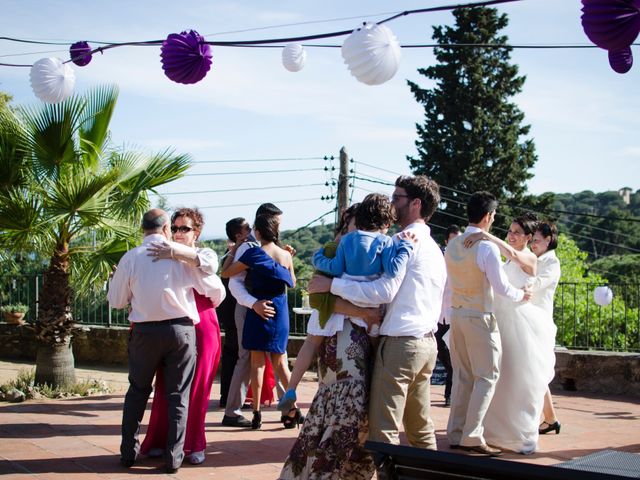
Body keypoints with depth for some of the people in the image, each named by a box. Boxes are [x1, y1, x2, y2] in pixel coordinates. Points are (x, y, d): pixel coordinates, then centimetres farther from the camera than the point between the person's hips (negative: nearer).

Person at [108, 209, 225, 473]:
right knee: (178, 395, 9)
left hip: (145, 332, 1)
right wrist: (211, 305, 23)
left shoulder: (130, 258, -3)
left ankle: (128, 452, 20)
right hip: (181, 330, -1)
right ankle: (173, 457, 9)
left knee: (137, 391, 17)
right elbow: (216, 290, 0)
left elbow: (116, 300, 5)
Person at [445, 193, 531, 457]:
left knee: (462, 377, 13)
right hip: (480, 318, -7)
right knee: (486, 377, 2)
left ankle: (455, 434, 18)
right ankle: (472, 437, -1)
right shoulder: (487, 248, -17)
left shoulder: (452, 245, 5)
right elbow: (501, 287, -13)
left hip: (457, 314, 7)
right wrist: (522, 294, 5)